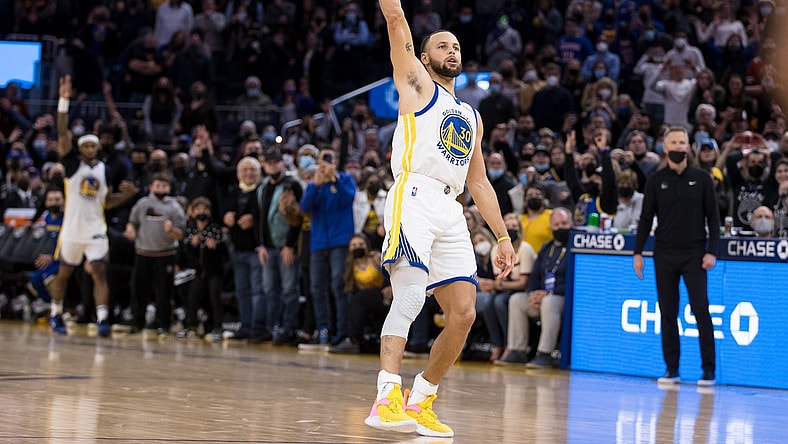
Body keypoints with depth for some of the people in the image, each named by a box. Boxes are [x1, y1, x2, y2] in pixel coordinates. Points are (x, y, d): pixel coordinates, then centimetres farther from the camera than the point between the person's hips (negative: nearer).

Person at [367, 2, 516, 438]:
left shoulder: (471, 116, 29)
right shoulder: (416, 83, 13)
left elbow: (479, 181, 28)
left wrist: (503, 237, 22)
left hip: (451, 213, 7)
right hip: (414, 199, -7)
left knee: (463, 313, -1)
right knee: (409, 298, -23)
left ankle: (420, 400, 12)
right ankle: (387, 398, -31)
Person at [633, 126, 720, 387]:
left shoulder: (701, 179, 3)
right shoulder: (656, 181, 6)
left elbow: (713, 217, 3)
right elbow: (646, 218, 8)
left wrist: (711, 251, -6)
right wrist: (638, 252, 1)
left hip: (694, 255, -2)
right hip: (664, 255, 2)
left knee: (700, 309, -7)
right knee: (668, 312, 4)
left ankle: (708, 370, -2)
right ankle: (672, 369, 10)